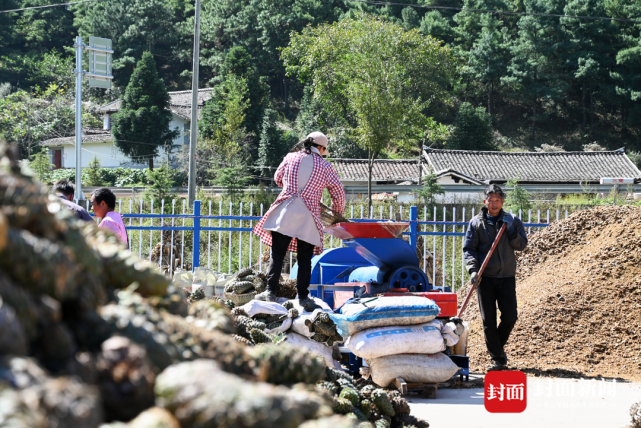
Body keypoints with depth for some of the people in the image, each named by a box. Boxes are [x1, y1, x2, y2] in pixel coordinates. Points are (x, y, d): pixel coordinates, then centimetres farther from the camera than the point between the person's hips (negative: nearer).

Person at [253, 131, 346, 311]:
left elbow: (278, 178, 25)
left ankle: (271, 291, -4)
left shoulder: (291, 158, 11)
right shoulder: (325, 167, 8)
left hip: (285, 210, 1)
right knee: (305, 258, 6)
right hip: (308, 216, 0)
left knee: (277, 254, 2)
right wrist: (337, 213, 30)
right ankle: (303, 296, 5)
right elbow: (339, 194, 12)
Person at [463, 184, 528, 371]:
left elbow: (521, 245, 1)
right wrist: (473, 269, -14)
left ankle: (498, 346, 22)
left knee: (510, 317, -4)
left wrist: (510, 230, -14)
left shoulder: (512, 221, 7)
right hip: (485, 277, -1)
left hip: (507, 276, 1)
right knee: (488, 320, -3)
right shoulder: (476, 223, 4)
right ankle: (497, 358, 4)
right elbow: (469, 248, 1)